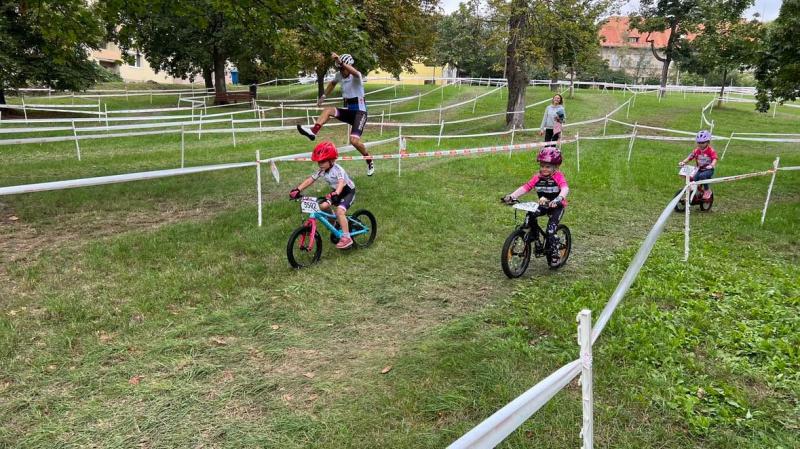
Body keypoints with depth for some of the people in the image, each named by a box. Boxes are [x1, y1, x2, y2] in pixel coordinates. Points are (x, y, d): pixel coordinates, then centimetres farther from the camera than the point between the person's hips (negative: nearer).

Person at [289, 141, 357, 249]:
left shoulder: (338, 170, -29)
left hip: (348, 191, -8)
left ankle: (346, 238, -21)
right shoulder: (321, 171, -8)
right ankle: (336, 220, 18)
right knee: (323, 206, -11)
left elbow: (341, 182, -46)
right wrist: (298, 190, -20)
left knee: (340, 211, -27)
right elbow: (310, 180, -8)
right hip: (336, 192, 8)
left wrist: (335, 194, -65)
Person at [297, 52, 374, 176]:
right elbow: (333, 83, 30)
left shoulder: (356, 76, -15)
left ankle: (370, 162, 1)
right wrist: (323, 96, 25)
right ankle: (313, 131, -35)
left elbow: (354, 72, -42)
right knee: (327, 110, -18)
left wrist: (340, 61, -55)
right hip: (347, 110, 7)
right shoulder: (339, 75, 5)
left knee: (354, 140, -20)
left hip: (359, 112, -7)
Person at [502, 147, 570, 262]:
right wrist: (511, 196, -31)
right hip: (543, 205, 5)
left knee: (550, 230, -19)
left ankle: (554, 251, 3)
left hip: (557, 206, -5)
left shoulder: (558, 176, -20)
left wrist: (558, 199, -58)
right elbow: (525, 187, -16)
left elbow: (565, 188, -38)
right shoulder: (537, 177, -8)